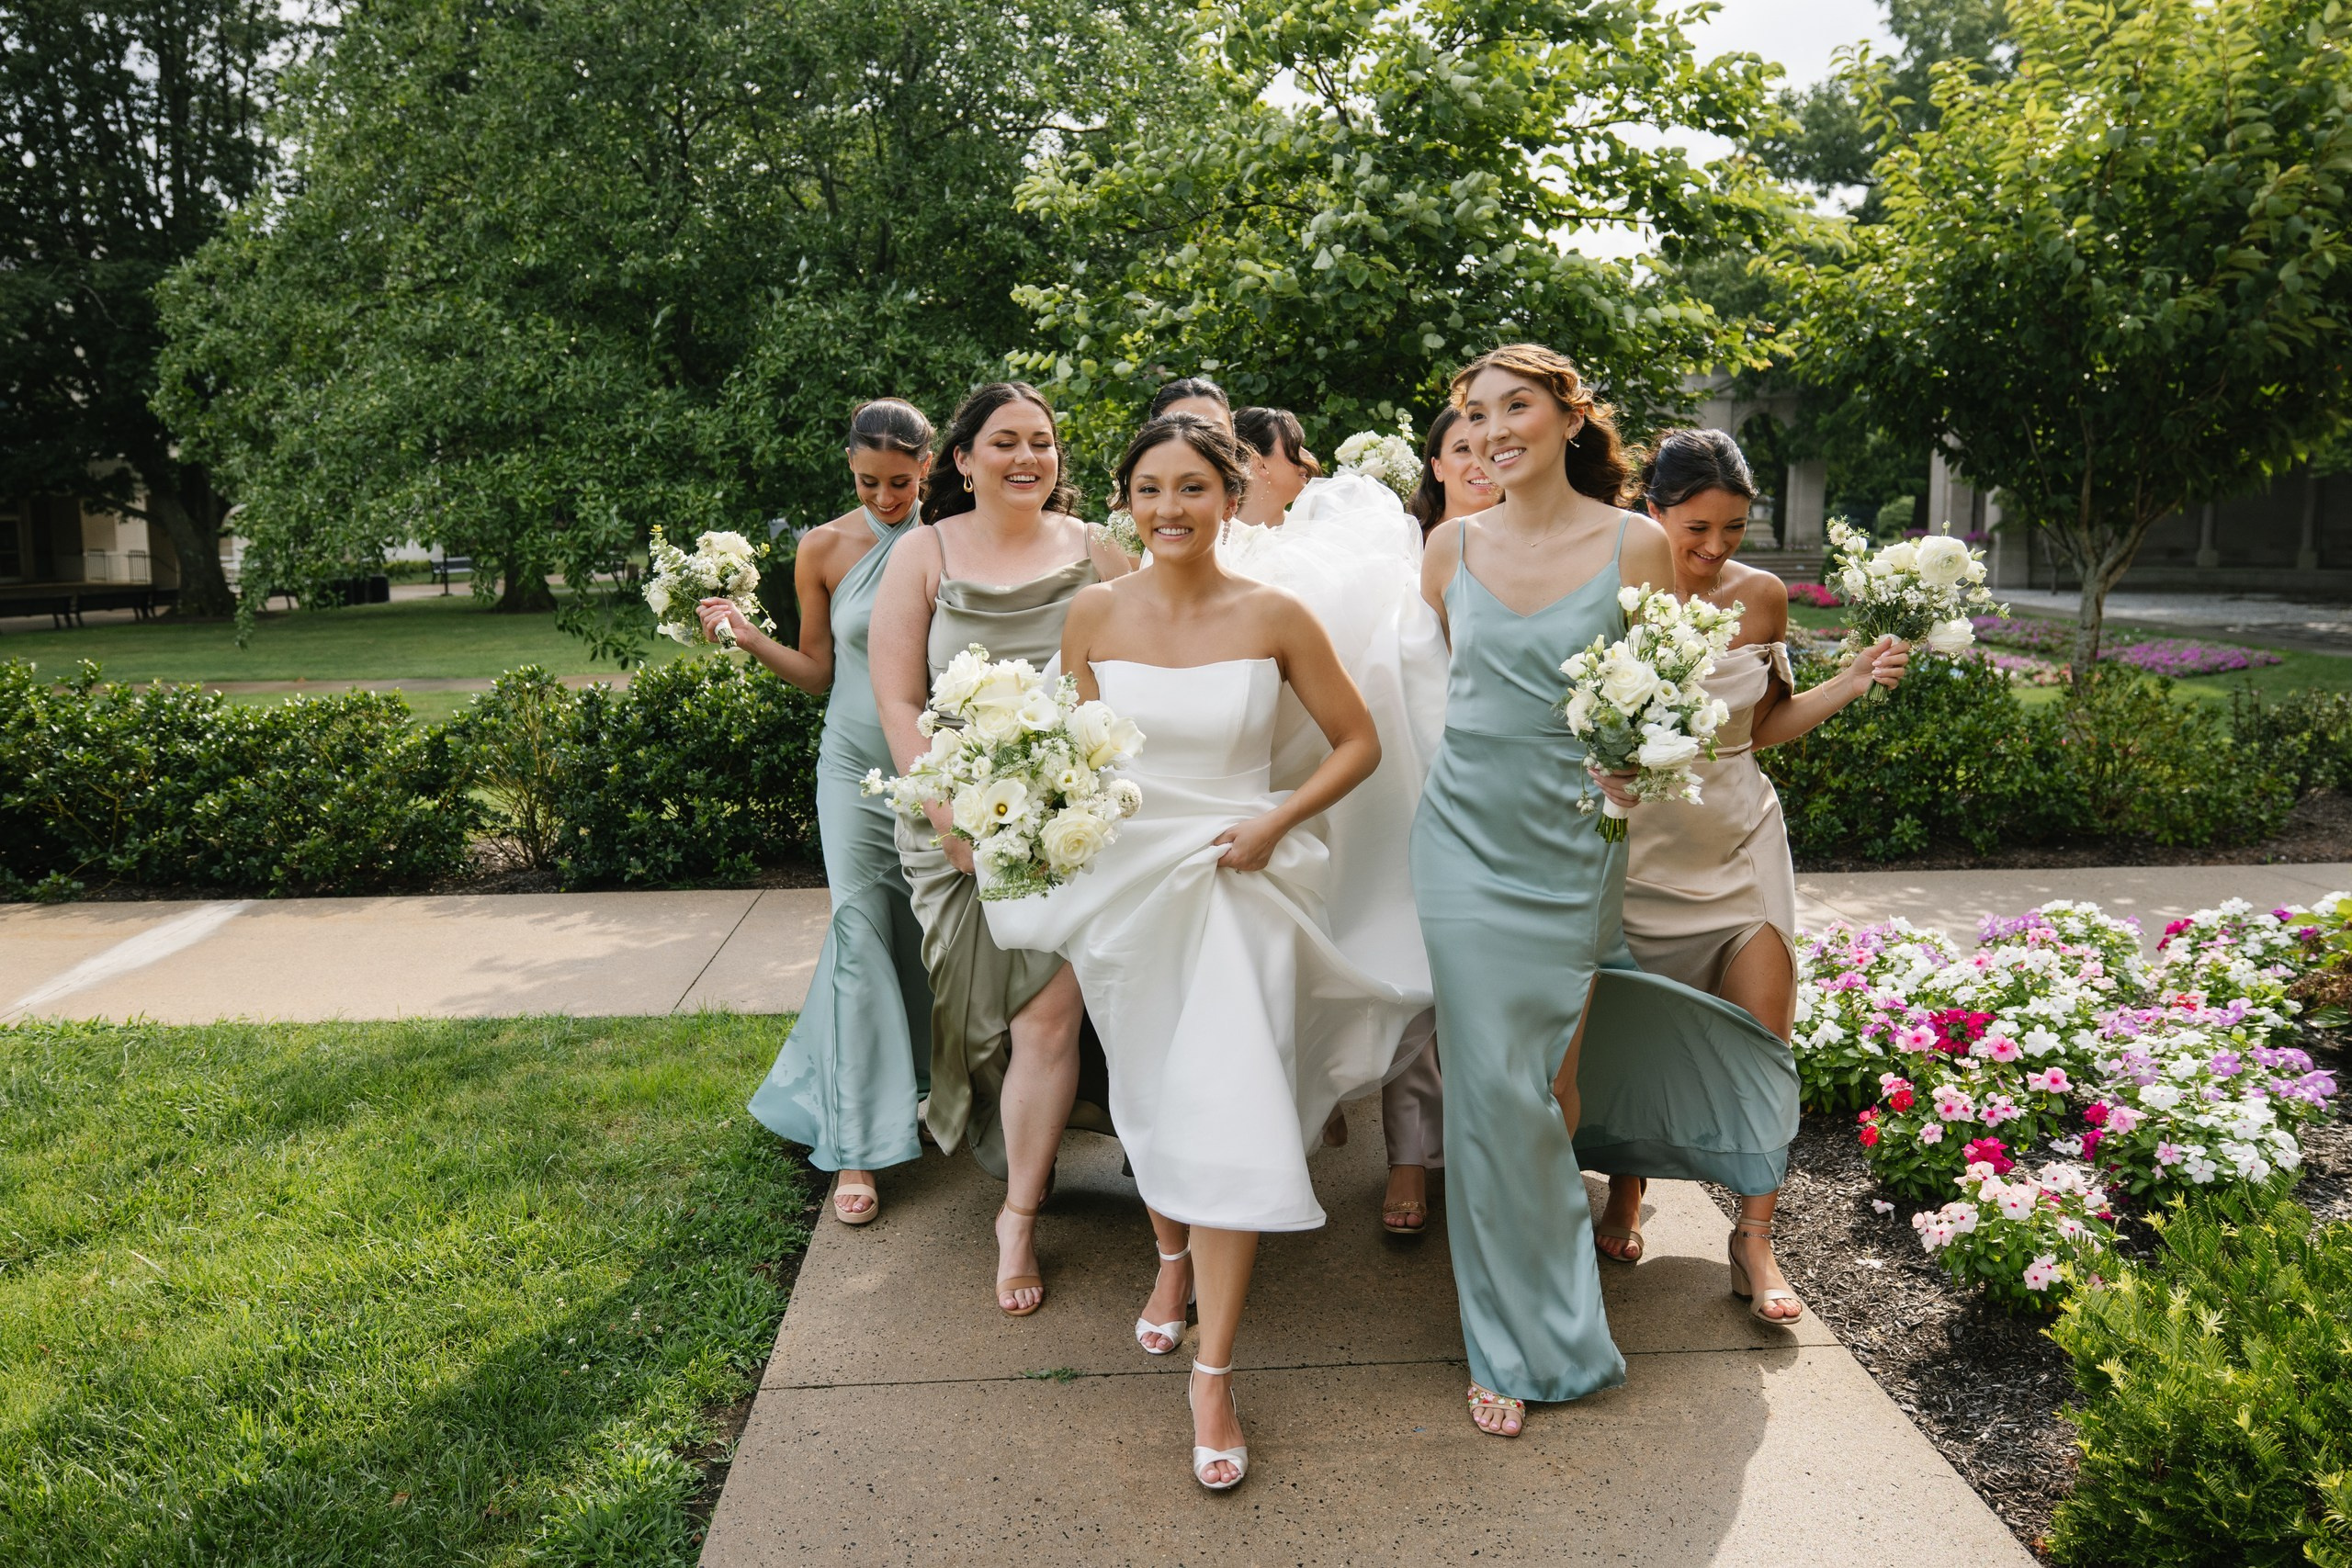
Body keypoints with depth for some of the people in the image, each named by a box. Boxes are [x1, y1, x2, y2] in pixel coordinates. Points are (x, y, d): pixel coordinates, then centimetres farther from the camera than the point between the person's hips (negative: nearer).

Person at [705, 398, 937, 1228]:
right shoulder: (823, 549, -1)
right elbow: (819, 670, 4)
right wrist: (749, 636, -10)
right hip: (857, 764, 0)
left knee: (931, 933, 10)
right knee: (861, 934, -5)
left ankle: (925, 1085, 34)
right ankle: (856, 1148, -1)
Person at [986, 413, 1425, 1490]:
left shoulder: (1272, 617, -7)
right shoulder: (1096, 614, 0)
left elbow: (1357, 743, 0)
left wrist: (1274, 824, -12)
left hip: (1239, 884, -3)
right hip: (1123, 877, 3)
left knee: (1228, 1109, -8)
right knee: (1148, 1095, 17)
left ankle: (1213, 1378, 2)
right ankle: (1172, 1261, 46)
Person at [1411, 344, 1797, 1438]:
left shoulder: (1636, 545, -3)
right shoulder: (1453, 545, 4)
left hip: (1572, 845, -1)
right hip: (1466, 837, 2)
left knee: (1552, 1075, 6)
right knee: (1490, 1088, 0)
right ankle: (1518, 1343, 16)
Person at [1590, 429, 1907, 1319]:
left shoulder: (1761, 597, 0)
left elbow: (1762, 727, 10)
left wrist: (1853, 683, 0)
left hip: (1742, 845, 3)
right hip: (1638, 842, -3)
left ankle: (1754, 1243, 12)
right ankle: (1625, 1195, 35)